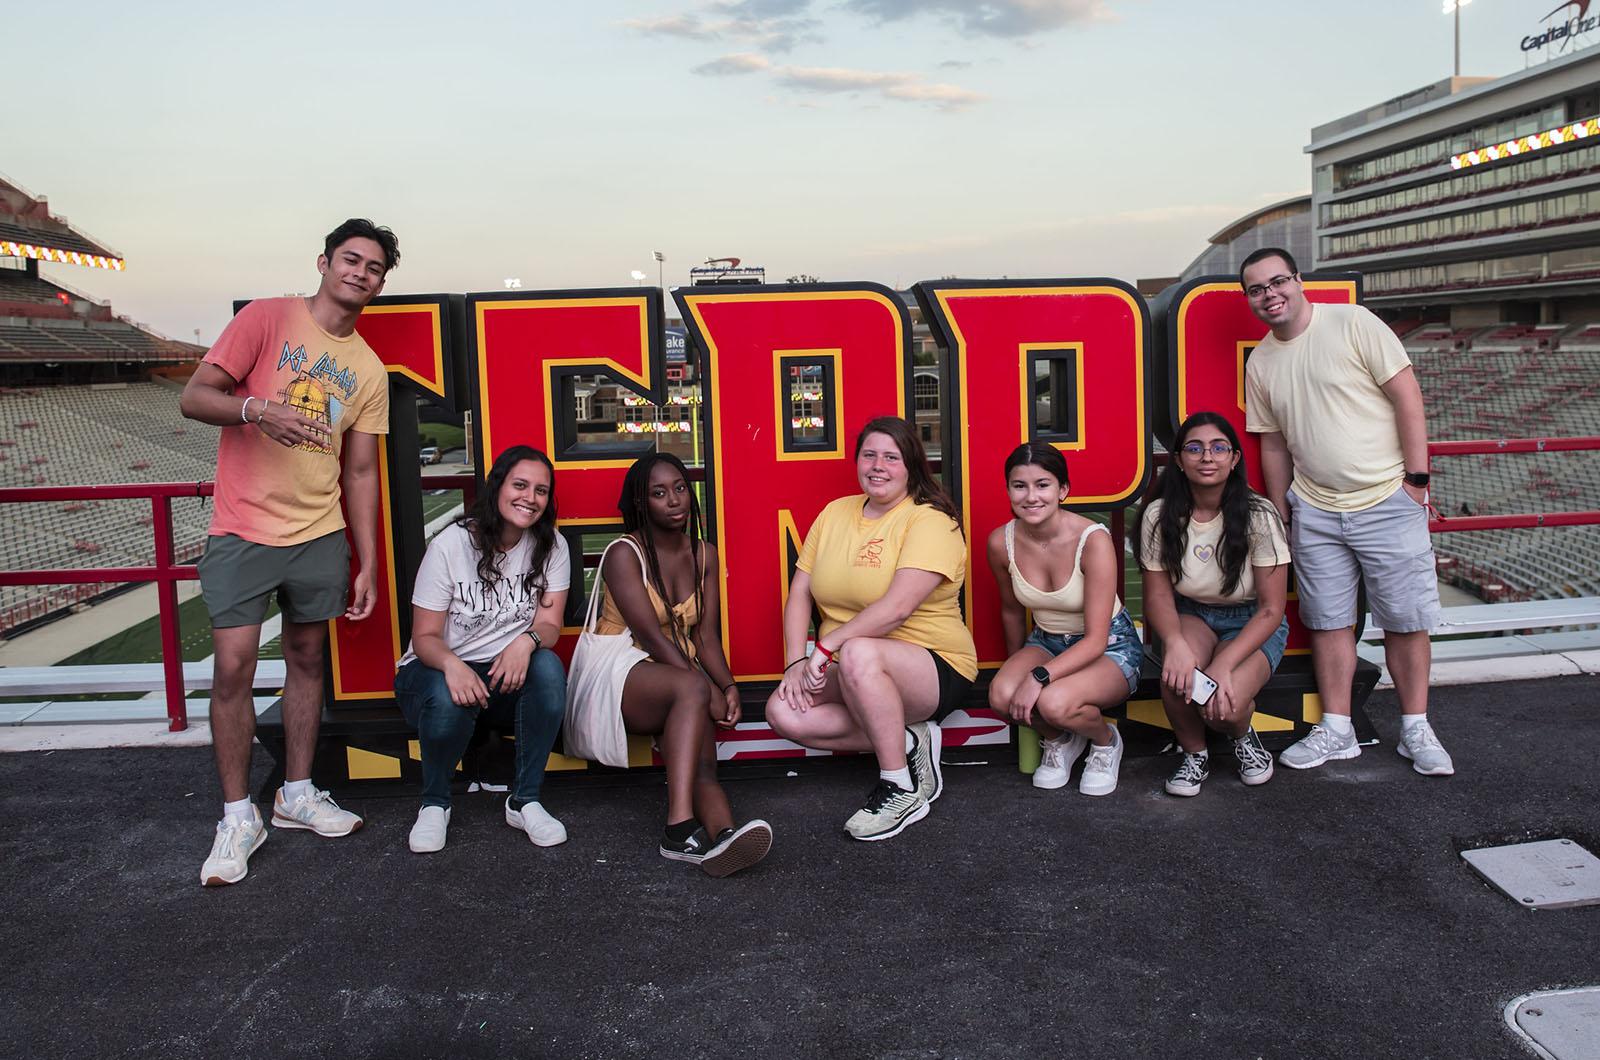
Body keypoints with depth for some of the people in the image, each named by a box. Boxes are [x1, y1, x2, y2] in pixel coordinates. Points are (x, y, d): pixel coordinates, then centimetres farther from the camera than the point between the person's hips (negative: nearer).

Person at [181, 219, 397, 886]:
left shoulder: (370, 372, 8)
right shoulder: (268, 318, -3)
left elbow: (359, 471, 10)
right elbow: (195, 397, -8)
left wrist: (367, 564, 7)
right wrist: (257, 409, -29)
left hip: (320, 536, 4)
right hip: (242, 534, -4)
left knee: (307, 659, 11)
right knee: (233, 668, -5)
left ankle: (296, 795, 25)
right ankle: (238, 817, 8)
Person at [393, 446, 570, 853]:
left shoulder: (551, 546, -3)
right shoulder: (450, 545, -12)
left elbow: (549, 626, -8)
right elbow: (425, 636, -12)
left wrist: (527, 641, -34)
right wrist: (452, 665, -36)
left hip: (508, 670, 2)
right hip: (436, 667, -2)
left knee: (548, 667, -31)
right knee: (448, 701, -37)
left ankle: (525, 801, -15)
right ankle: (434, 804, -5)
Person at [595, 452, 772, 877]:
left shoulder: (703, 555, 12)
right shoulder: (624, 555, -7)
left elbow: (706, 636, 5)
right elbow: (652, 637, -16)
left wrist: (728, 686, -15)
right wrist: (709, 691, -24)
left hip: (678, 671, 5)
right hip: (621, 673, -5)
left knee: (702, 762, -27)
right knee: (691, 689, -38)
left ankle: (723, 836, -56)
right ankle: (680, 826, -49)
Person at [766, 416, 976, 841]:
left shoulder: (930, 521, -12)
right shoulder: (835, 513, 9)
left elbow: (897, 608, -25)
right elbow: (799, 593, 6)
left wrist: (826, 646, -23)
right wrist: (796, 662, -8)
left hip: (933, 670, -7)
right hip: (847, 674, 7)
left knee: (858, 654, -38)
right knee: (783, 712, -18)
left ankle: (901, 790, -20)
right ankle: (906, 743, -4)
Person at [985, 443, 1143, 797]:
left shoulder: (1093, 539, -25)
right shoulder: (1001, 542, -12)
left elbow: (1096, 640, -24)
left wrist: (1039, 676, -35)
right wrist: (1017, 667, 21)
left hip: (1111, 648, -4)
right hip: (1047, 642, 4)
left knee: (1054, 702, -34)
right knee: (1002, 694, -28)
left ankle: (1106, 741, 3)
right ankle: (1058, 740, 6)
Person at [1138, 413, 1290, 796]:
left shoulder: (1258, 516, -19)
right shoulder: (1160, 516, -12)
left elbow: (1271, 610, -16)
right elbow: (1158, 595, -6)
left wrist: (1224, 664, -29)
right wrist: (1175, 642, -29)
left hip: (1252, 624, -2)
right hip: (1191, 617, 2)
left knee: (1222, 706, -30)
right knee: (1178, 674, -33)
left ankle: (1242, 733, 10)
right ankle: (1194, 754, -1)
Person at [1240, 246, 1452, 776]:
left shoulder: (1353, 324, -8)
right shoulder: (1260, 363, 7)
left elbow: (1406, 395, -9)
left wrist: (1416, 477, -12)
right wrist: (1281, 513, 12)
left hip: (1388, 501, -4)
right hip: (1315, 511, 4)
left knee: (1406, 621, 3)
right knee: (1328, 621, 8)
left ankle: (1415, 730, 17)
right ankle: (1337, 731, 19)